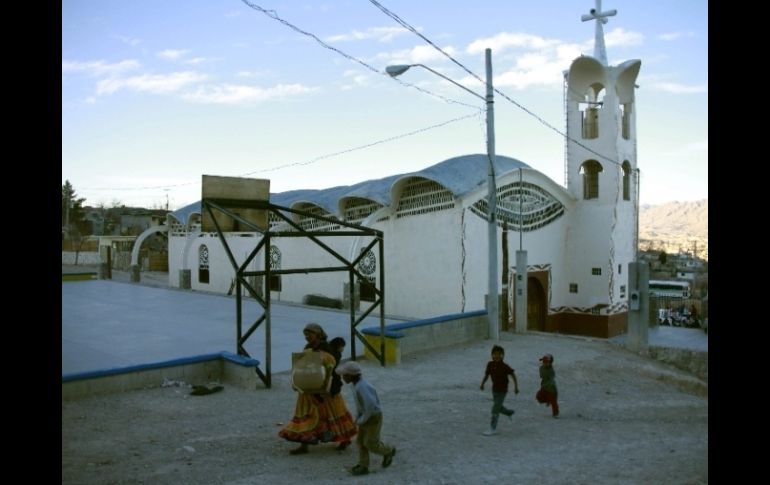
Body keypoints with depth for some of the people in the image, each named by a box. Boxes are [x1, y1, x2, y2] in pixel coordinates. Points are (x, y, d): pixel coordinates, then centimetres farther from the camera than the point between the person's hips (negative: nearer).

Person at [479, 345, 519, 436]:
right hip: (494, 389, 6)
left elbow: (513, 375, -11)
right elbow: (486, 374, 5)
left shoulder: (505, 366, -19)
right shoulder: (490, 364, -6)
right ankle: (509, 412, 49)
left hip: (502, 390, -6)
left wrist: (516, 386, -14)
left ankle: (493, 428, 3)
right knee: (498, 407, 20)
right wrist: (482, 383, -7)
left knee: (495, 410, -7)